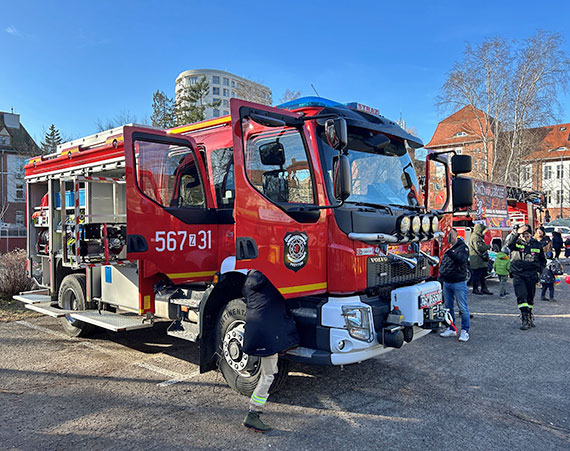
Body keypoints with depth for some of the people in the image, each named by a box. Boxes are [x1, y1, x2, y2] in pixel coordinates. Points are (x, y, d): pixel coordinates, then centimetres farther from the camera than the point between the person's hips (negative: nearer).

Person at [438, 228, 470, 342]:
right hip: (446, 282, 7)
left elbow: (461, 260, -24)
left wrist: (450, 252, -34)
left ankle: (465, 331, 6)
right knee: (448, 307, 13)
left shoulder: (462, 247, -6)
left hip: (459, 282, -7)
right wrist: (440, 272, 9)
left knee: (463, 308, -2)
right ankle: (451, 329, 24)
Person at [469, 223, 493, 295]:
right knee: (477, 275, -2)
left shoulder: (478, 237, 18)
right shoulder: (475, 238, -17)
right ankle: (475, 289, 7)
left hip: (481, 261, 11)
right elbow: (479, 247, -27)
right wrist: (488, 246, -13)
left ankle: (484, 288, 22)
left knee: (483, 276, 15)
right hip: (477, 262, -11)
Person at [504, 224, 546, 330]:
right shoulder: (516, 243, 0)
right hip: (518, 275, -3)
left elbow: (543, 260, 20)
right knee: (521, 295, -16)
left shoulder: (536, 245, 8)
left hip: (532, 276, 3)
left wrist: (539, 270, 6)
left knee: (530, 297, 12)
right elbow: (507, 244, -25)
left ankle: (529, 316, 29)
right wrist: (517, 233, -31)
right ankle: (525, 319, -16)